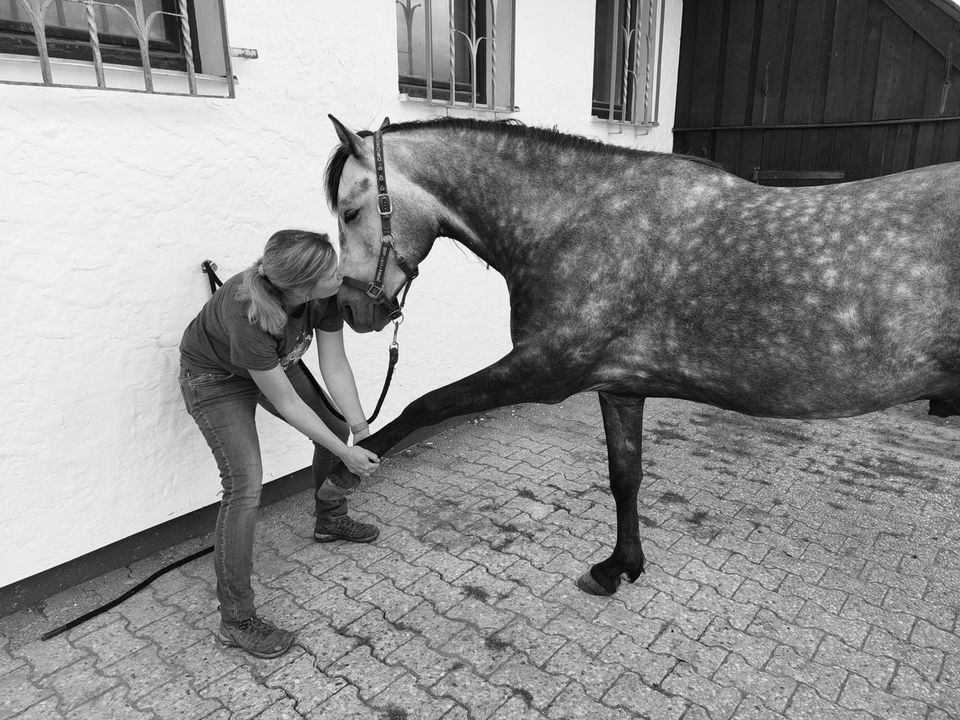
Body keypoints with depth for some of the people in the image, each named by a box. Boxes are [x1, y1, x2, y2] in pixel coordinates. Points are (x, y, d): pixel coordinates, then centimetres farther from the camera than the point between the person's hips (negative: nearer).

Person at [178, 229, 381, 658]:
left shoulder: (327, 295, -27)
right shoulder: (247, 317, -43)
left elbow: (335, 366, -18)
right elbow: (286, 403, -33)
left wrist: (360, 428, -26)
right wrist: (345, 454, -28)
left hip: (275, 363, 7)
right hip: (214, 379, -7)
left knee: (336, 428, 10)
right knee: (245, 486, -17)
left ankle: (329, 520, 39)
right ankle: (236, 620, -3)